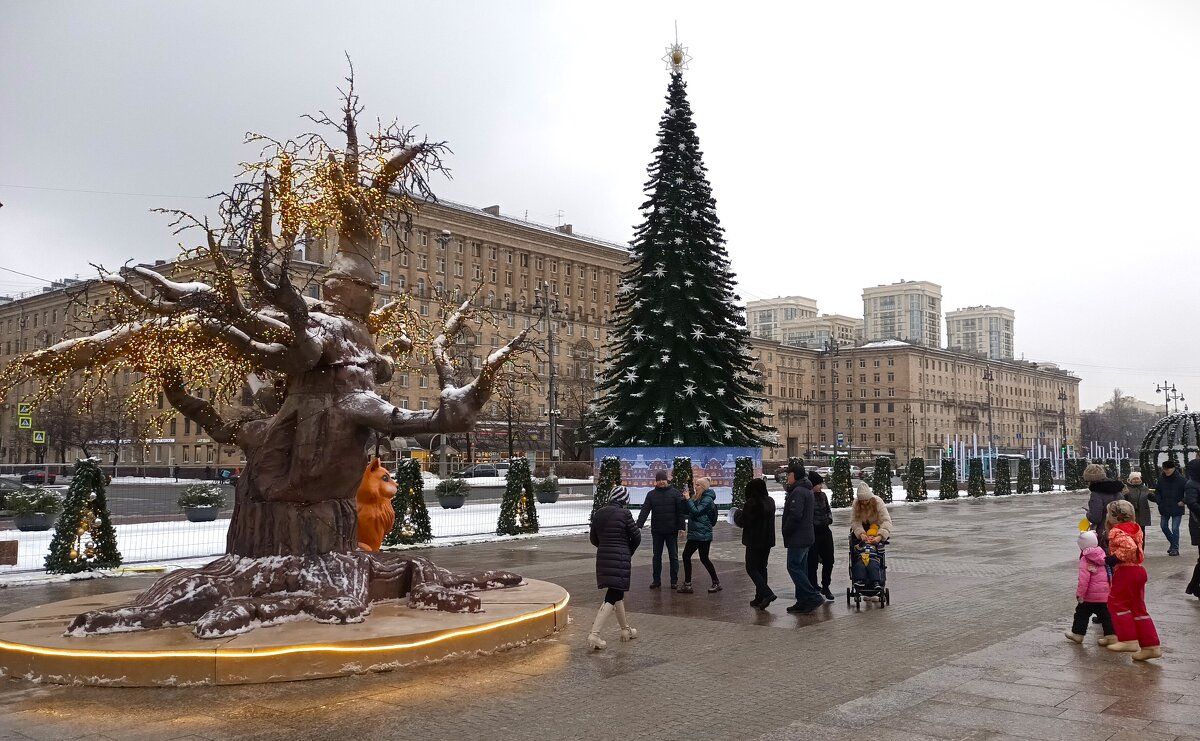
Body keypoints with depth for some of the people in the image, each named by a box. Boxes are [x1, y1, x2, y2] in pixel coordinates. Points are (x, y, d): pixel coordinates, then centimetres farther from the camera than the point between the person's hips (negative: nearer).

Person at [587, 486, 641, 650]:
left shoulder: (598, 513, 6)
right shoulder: (624, 514, -11)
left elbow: (593, 538, 13)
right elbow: (636, 538, -4)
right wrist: (629, 553, 13)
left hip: (603, 557, 7)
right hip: (620, 559, -7)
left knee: (617, 593, 20)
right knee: (612, 597, -5)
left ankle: (625, 629, 33)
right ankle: (594, 634, -17)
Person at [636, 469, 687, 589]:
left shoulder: (675, 493, -3)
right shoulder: (651, 494, 3)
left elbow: (681, 511, -5)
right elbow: (644, 511, -3)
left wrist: (681, 527, -11)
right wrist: (638, 526, -14)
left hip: (672, 531, -2)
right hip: (656, 531, 2)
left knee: (673, 556, 5)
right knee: (656, 556, 9)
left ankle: (674, 580, 14)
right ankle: (656, 580, 17)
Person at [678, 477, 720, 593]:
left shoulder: (707, 499, -12)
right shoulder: (696, 497, 13)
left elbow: (696, 511, -21)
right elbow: (688, 511, 15)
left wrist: (688, 500, -16)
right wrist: (685, 500, 1)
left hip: (703, 535, -9)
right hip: (694, 534, 9)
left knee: (704, 558, -1)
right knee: (686, 555, 4)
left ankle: (716, 583, 14)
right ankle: (687, 585, 8)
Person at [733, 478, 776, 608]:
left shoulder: (752, 503, -18)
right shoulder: (770, 501, 8)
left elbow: (742, 522, -16)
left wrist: (738, 513, 4)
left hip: (754, 541, -8)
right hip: (768, 540, 8)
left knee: (751, 568, 0)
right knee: (761, 567, 15)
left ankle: (767, 593, -15)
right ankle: (760, 598, 17)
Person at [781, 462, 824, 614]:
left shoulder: (798, 491, -17)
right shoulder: (806, 490, 17)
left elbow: (795, 515, -25)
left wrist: (786, 531, -12)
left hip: (797, 538, -10)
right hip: (806, 537, 10)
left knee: (793, 567, -7)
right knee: (800, 568, 13)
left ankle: (814, 598, -11)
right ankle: (803, 602, 16)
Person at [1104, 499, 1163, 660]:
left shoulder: (1116, 532, -16)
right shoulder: (1134, 529, 14)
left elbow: (1129, 547, -32)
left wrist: (1113, 559, -23)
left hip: (1125, 571, -9)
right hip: (1138, 570, 9)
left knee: (1117, 604, 2)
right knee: (1138, 609, 13)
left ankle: (1129, 640, 0)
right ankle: (1151, 645, 13)